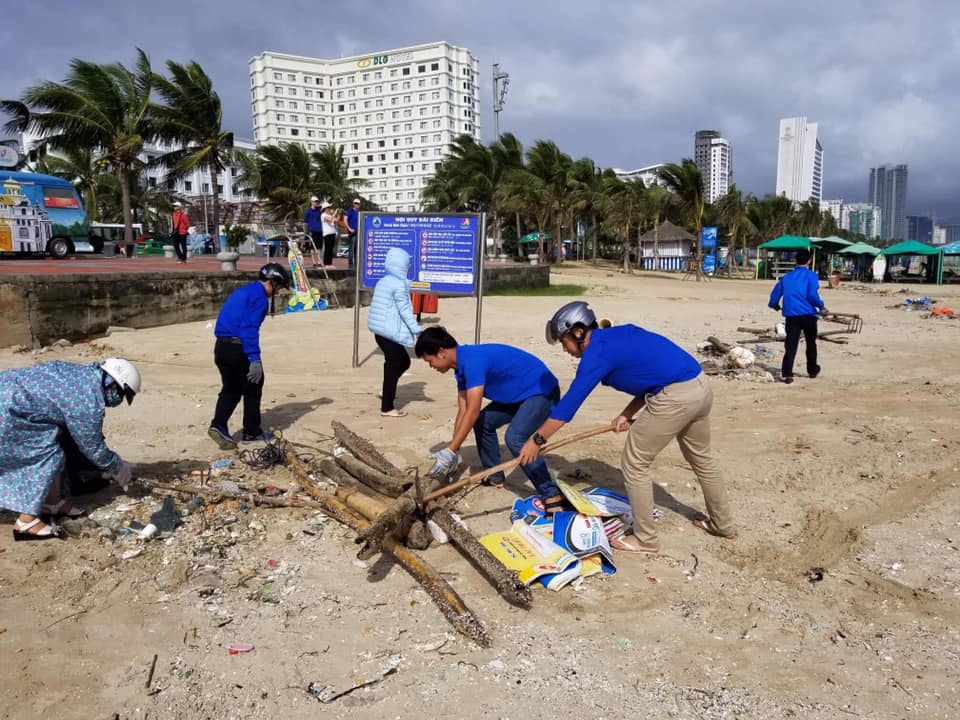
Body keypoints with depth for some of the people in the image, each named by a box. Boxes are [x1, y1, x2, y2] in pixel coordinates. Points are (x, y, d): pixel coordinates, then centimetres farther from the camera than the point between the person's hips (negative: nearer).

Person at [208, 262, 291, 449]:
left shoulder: (242, 291, 20)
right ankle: (252, 432, 17)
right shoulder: (259, 296, -9)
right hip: (238, 348, -8)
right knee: (252, 390, 8)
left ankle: (218, 425, 1)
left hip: (221, 346, 8)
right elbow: (250, 328, -20)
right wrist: (254, 359, -23)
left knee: (230, 389, 16)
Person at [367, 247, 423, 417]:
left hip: (381, 331, 9)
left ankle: (386, 392, 26)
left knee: (404, 361, 21)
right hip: (391, 333, -9)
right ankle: (387, 408, 5)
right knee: (393, 367, -1)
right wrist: (416, 329, -14)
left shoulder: (383, 281, 14)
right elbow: (404, 310, -17)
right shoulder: (399, 285, -14)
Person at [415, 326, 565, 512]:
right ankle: (495, 477, 24)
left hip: (542, 391, -10)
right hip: (520, 394, 10)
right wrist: (452, 449, 5)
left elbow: (472, 411, -30)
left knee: (514, 438, -26)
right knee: (483, 422, 12)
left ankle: (552, 495, -23)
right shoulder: (462, 365, 5)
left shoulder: (472, 361, -26)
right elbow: (463, 410, 8)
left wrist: (450, 451, -28)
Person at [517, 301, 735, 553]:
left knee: (634, 464, 5)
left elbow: (570, 402, -10)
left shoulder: (598, 350, -9)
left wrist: (537, 439, -4)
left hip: (675, 397, -10)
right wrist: (627, 414, 9)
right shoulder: (618, 336, 16)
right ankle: (722, 523, 46)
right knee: (701, 458, 28)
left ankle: (645, 539, 16)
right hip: (701, 387, 10)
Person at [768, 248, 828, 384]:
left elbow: (775, 294, 13)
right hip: (808, 314, -2)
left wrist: (773, 305, 32)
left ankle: (786, 374, -11)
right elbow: (813, 294, -14)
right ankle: (812, 370, 31)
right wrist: (821, 306, 0)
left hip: (791, 315, 2)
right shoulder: (811, 275, 0)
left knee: (790, 345, 0)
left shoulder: (786, 277, 11)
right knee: (811, 344, 17)